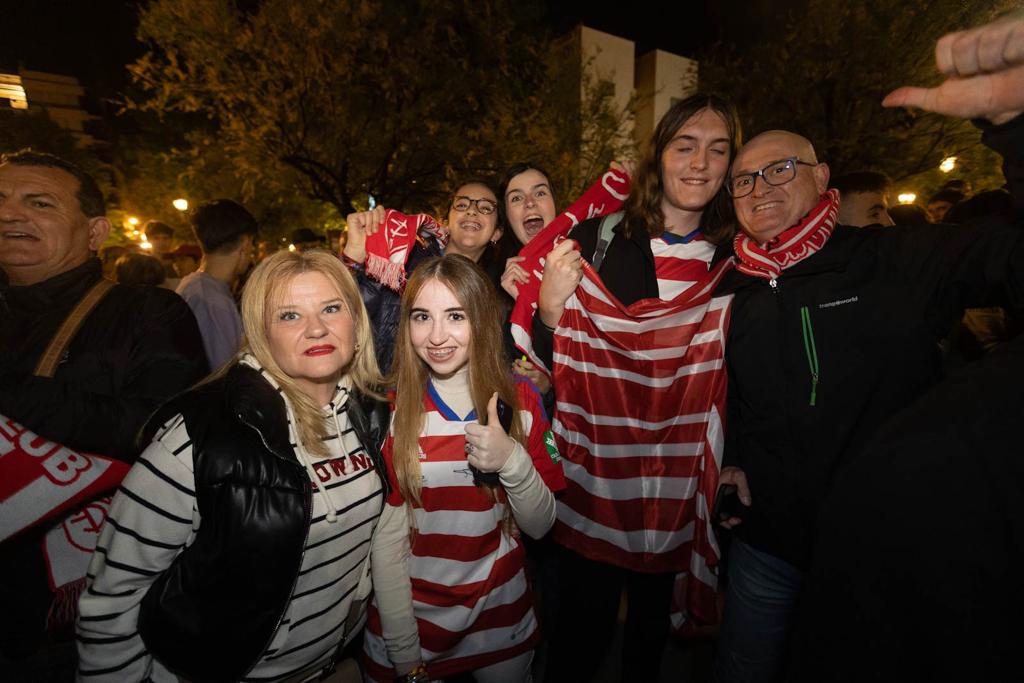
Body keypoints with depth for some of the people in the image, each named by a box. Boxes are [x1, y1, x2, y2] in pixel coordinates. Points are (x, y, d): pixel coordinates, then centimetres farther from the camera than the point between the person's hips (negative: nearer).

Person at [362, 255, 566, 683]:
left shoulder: (520, 401, -10)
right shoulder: (390, 410, -14)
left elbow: (540, 526, -8)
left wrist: (513, 462, -26)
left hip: (501, 617, 2)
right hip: (410, 615, -1)